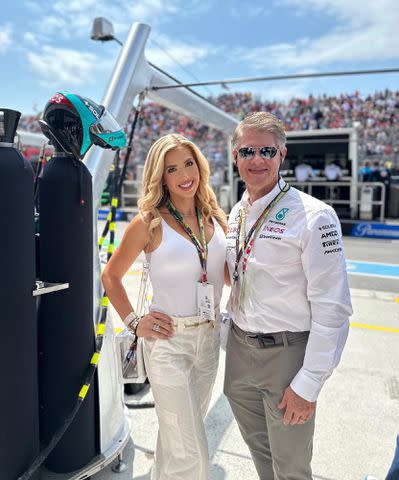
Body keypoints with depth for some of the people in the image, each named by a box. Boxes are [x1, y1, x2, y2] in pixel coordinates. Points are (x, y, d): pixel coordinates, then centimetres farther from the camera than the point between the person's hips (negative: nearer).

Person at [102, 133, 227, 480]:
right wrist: (134, 322, -8)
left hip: (209, 337, 5)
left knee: (178, 433, 25)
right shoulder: (150, 223, -11)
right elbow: (111, 276, -1)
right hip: (168, 341, -5)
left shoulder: (214, 216, 2)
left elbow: (228, 272, 12)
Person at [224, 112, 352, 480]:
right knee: (259, 449, 25)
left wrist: (308, 385, -16)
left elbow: (333, 309, -17)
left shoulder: (314, 216, -17)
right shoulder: (236, 213, 5)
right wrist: (237, 332, 14)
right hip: (239, 349, 6)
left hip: (287, 353, -6)